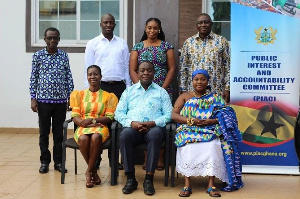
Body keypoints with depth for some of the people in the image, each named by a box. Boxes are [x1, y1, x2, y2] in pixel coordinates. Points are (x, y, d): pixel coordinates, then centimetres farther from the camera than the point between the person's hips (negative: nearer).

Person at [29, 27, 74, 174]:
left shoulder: (64, 56, 5)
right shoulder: (38, 56, 2)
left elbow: (69, 78, 7)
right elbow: (33, 78, 3)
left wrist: (70, 97, 4)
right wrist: (33, 98, -2)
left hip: (61, 100, 1)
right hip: (43, 100, -1)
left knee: (59, 133, 7)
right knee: (44, 132, 6)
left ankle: (58, 161, 17)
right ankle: (45, 162, 17)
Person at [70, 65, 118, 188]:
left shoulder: (108, 96, 14)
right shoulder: (79, 94, 18)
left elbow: (109, 118, 3)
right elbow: (75, 116, 7)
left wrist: (93, 120, -13)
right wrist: (84, 123, -14)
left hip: (100, 127, -1)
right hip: (83, 127, 1)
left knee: (95, 137, -38)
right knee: (83, 139, -36)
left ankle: (89, 171, -20)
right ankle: (93, 171, -14)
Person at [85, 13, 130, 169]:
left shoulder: (122, 44, 11)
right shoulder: (93, 44, 6)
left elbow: (126, 67, 11)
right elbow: (88, 68, 4)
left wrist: (129, 89, 6)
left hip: (118, 86, 2)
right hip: (99, 86, -2)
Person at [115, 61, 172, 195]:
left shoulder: (161, 92, 17)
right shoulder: (129, 91, 21)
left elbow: (168, 114, 6)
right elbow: (119, 113, 11)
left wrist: (153, 123, -13)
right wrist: (131, 122, -10)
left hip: (154, 127, -1)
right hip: (133, 127, 1)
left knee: (155, 134, -37)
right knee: (125, 134, -34)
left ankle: (149, 179, -33)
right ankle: (130, 179, -28)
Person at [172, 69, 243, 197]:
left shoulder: (215, 98, 18)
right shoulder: (185, 96, 19)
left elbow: (226, 116, 6)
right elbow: (174, 115, 6)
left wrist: (212, 121, -14)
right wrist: (191, 121, -10)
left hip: (210, 132, 0)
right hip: (189, 131, 0)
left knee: (213, 146, -33)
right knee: (188, 147, -34)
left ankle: (211, 185, -33)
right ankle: (187, 184, -32)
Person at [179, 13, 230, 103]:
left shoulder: (221, 41, 5)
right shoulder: (188, 42, 10)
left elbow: (228, 67, 3)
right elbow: (182, 68, 10)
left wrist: (227, 89, -3)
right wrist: (183, 90, 5)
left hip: (216, 92, -1)